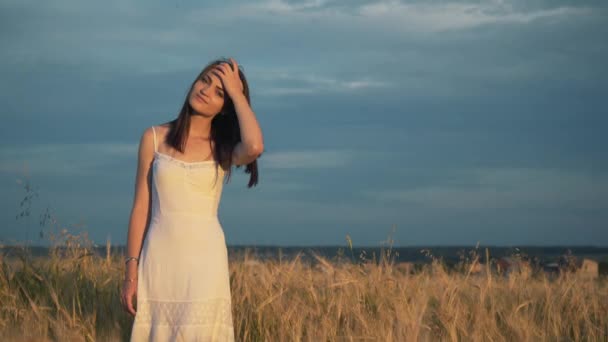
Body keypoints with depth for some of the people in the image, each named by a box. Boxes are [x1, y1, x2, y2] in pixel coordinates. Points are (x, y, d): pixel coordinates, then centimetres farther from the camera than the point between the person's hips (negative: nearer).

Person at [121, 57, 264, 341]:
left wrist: (237, 93, -8)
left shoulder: (225, 149, 5)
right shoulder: (155, 138, 6)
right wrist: (131, 271, 1)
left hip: (205, 258, -1)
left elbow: (255, 147, -20)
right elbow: (141, 207, 6)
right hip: (159, 258, 1)